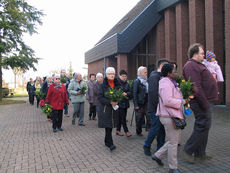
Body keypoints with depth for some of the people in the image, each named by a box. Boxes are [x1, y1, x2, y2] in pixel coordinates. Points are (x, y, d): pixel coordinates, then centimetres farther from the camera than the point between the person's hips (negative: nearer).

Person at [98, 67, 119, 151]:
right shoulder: (103, 85, -4)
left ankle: (107, 141, 27)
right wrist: (109, 102, -20)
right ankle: (110, 143, -4)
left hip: (114, 108, 4)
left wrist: (117, 101, -10)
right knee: (108, 126, -9)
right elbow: (100, 97, -9)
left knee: (111, 125, 11)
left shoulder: (117, 85, 8)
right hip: (106, 108, -4)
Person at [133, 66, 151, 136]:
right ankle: (138, 131, 18)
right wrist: (136, 105, -16)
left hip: (146, 102, 6)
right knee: (140, 118, 4)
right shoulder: (137, 81, -8)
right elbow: (134, 93, -12)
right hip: (140, 103, -5)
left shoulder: (146, 81, 11)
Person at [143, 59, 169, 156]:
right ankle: (146, 146, 14)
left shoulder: (161, 76, 16)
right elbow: (153, 93, -23)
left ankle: (160, 147, 22)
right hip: (155, 108, -9)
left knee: (162, 128, 12)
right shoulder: (154, 77, -14)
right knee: (155, 128, -4)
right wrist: (158, 105, -21)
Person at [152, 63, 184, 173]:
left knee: (173, 141, 18)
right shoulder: (166, 84, -17)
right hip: (169, 117, -11)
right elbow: (167, 101, -28)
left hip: (173, 116, 11)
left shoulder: (170, 83, 17)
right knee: (173, 143, 1)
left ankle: (157, 155, 28)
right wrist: (182, 102, -17)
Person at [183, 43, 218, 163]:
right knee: (202, 126, -7)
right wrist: (205, 103, -24)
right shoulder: (191, 66, -15)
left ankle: (200, 153, 23)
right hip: (201, 102, -11)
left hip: (205, 101, 11)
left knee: (203, 126, 14)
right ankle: (188, 150, 4)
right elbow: (196, 88, -24)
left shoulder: (198, 65, 19)